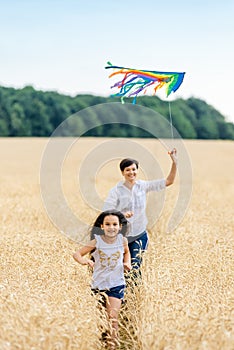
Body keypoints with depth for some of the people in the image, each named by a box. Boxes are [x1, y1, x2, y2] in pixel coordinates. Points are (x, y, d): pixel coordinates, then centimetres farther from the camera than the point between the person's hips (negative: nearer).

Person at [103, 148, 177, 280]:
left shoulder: (143, 186, -4)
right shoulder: (116, 191, -12)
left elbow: (169, 181, -5)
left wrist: (175, 162, -17)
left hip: (139, 235, 2)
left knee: (135, 268, 7)